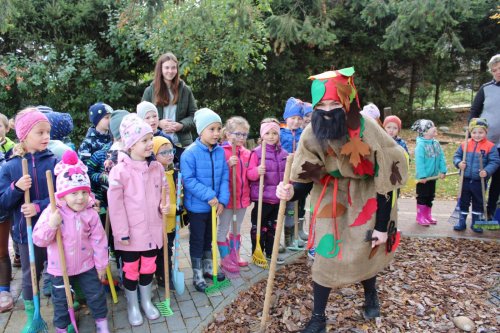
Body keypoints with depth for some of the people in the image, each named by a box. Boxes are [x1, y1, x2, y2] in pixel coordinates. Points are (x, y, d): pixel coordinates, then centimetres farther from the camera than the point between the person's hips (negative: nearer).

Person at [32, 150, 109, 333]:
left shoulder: (91, 214, -12)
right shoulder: (51, 213, -16)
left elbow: (99, 240, -6)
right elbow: (38, 240, -16)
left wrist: (101, 264, -1)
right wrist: (51, 225, -35)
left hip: (86, 265, 1)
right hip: (59, 268, -1)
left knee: (96, 294, 12)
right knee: (61, 301, 16)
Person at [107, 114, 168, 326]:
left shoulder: (157, 167, -1)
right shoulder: (120, 170, -16)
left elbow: (163, 192, 14)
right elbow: (115, 203, -14)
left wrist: (164, 206, -6)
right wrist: (122, 232, -13)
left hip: (152, 229, 4)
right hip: (131, 232, -4)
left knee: (148, 266, 18)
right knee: (131, 269, 13)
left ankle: (146, 301, 39)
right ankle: (132, 306, 33)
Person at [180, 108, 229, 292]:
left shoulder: (220, 151, -3)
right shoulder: (190, 153, -19)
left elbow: (224, 177, 0)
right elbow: (188, 180, -20)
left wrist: (222, 199, -10)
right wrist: (208, 196, -24)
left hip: (214, 205, 5)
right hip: (196, 206, -5)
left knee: (209, 237, 21)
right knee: (197, 240, 9)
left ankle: (208, 267, 40)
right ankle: (197, 275, 25)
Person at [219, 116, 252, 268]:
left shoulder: (247, 153, 6)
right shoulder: (222, 151, -13)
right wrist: (228, 164, -31)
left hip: (243, 197, 6)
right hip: (227, 197, -6)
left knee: (236, 228, 20)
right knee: (223, 229, 8)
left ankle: (235, 255, 35)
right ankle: (225, 258, 22)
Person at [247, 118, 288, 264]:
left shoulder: (283, 153, 5)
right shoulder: (256, 152, -9)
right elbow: (249, 174, -11)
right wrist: (257, 171, -31)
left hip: (278, 197, 5)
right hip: (262, 197, -5)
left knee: (273, 226, 18)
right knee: (258, 226, 6)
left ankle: (271, 252, 32)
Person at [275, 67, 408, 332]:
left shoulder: (368, 131, -25)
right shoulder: (312, 134, -18)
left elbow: (384, 181, -18)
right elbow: (307, 179, -10)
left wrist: (382, 226, -15)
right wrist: (291, 192, -34)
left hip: (365, 200, -1)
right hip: (331, 200, 2)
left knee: (365, 252, 10)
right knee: (325, 256, -1)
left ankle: (371, 296, 45)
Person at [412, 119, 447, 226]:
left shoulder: (436, 143, 2)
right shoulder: (421, 145, -20)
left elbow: (441, 158, 5)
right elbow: (419, 161, -23)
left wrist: (443, 171, -1)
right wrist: (422, 176, -24)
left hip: (433, 176, 7)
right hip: (423, 177, -7)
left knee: (430, 197, 17)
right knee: (422, 197, 5)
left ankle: (428, 216, 31)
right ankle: (420, 217, 17)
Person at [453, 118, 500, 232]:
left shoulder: (490, 146, -8)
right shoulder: (465, 144, -1)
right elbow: (456, 156, 7)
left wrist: (487, 171, -24)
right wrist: (459, 163, -14)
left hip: (480, 181, -1)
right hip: (465, 180, 2)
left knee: (478, 202, 13)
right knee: (464, 201, 12)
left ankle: (476, 223, 27)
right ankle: (462, 222, 24)